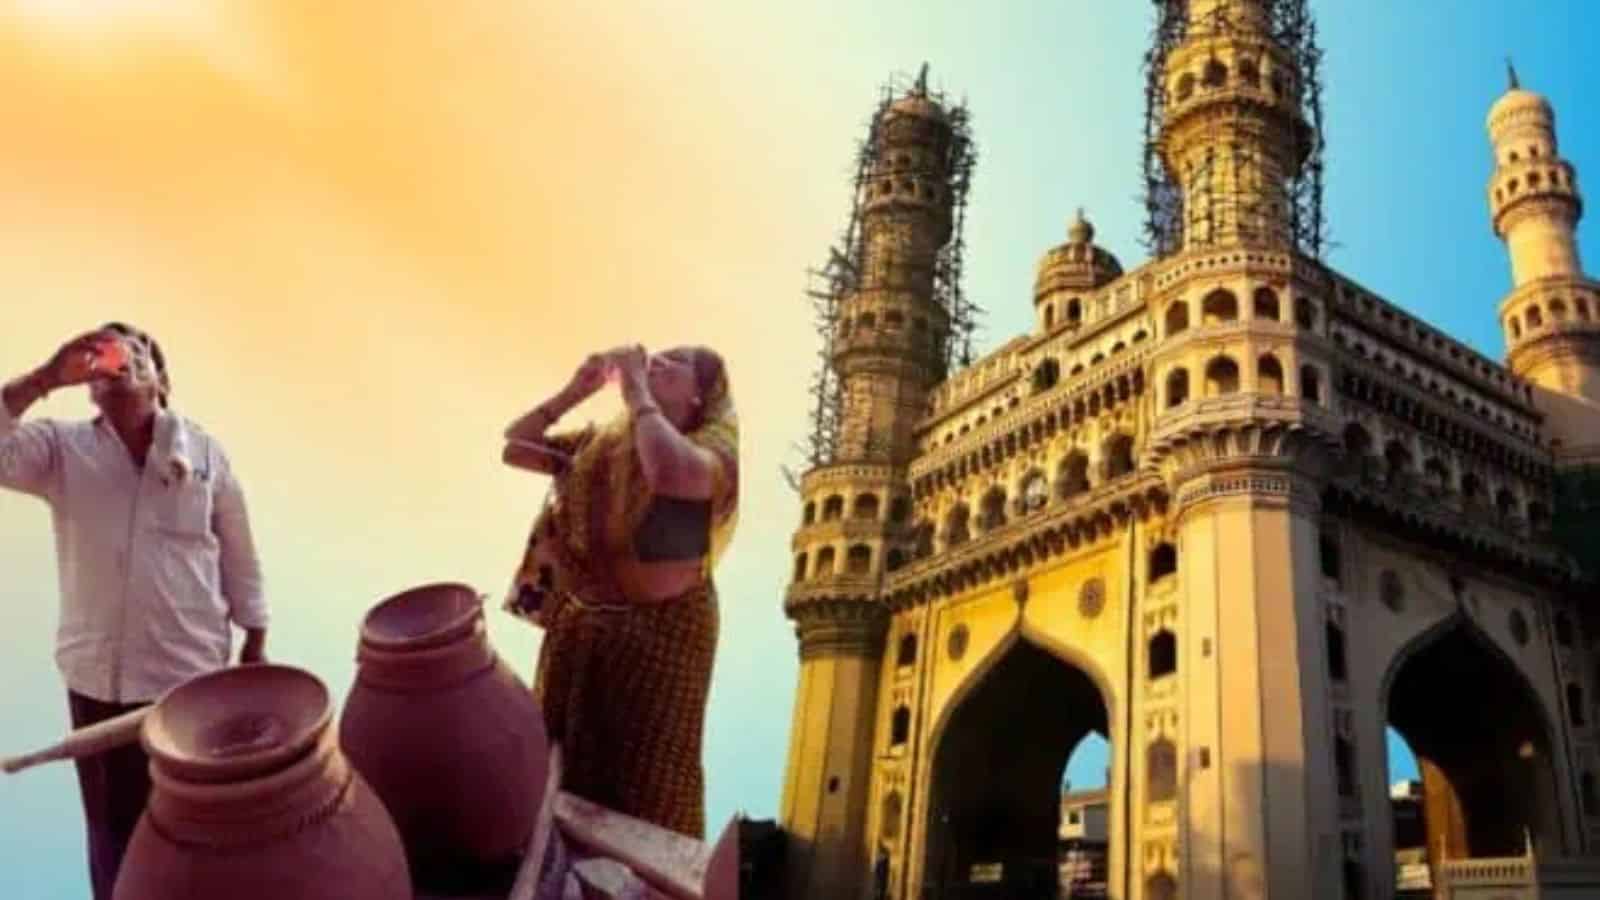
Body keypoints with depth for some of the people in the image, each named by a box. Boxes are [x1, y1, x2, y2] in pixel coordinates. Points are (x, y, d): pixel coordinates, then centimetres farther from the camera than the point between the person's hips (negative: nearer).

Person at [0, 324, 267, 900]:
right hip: (98, 675, 1)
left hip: (192, 671, -1)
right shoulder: (62, 449, -1)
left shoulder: (205, 453, -2)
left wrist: (255, 642, 6)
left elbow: (239, 557, 3)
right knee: (113, 822, 14)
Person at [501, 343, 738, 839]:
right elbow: (515, 448, 5)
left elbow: (672, 473, -39)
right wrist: (574, 391, -7)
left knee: (645, 779, 10)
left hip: (662, 630, -6)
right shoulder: (602, 442, 2)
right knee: (562, 758, 23)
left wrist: (636, 390, -26)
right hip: (576, 622, 6)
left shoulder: (715, 447, -16)